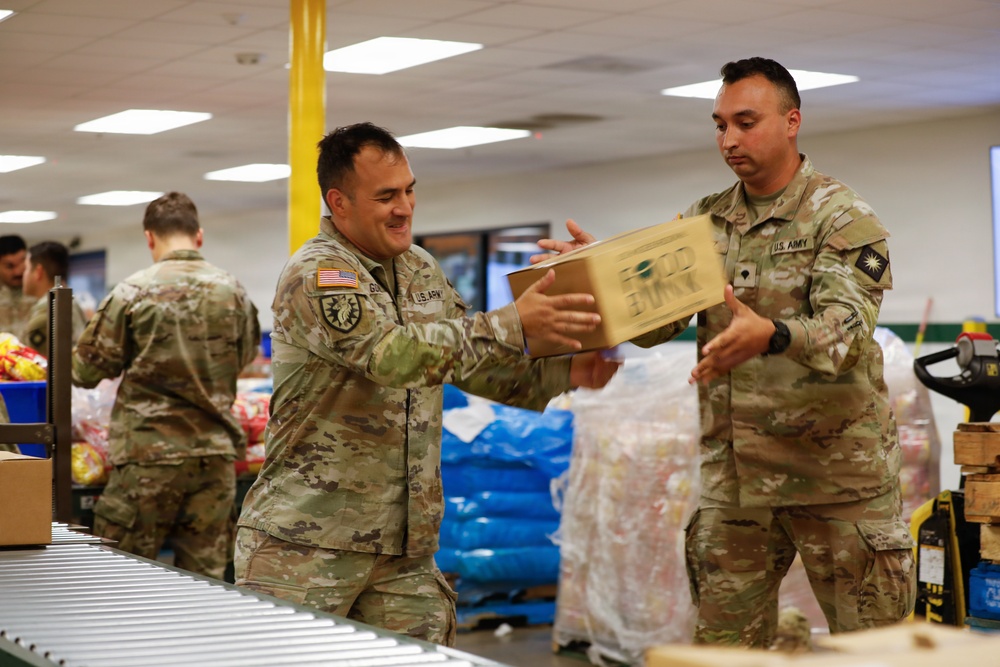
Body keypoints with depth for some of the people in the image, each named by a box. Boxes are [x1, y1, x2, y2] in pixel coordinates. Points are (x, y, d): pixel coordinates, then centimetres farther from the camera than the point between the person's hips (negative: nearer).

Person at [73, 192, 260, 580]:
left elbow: (86, 370, -1)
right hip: (216, 452, 3)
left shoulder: (132, 293, -8)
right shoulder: (233, 292, 3)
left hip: (149, 451, -3)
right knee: (206, 574, 8)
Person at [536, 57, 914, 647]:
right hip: (733, 474, 5)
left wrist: (770, 337, -43)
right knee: (723, 645, 9)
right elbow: (655, 322, 2)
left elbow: (846, 327, -22)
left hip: (838, 472, -4)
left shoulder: (843, 218, -6)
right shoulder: (705, 219, 10)